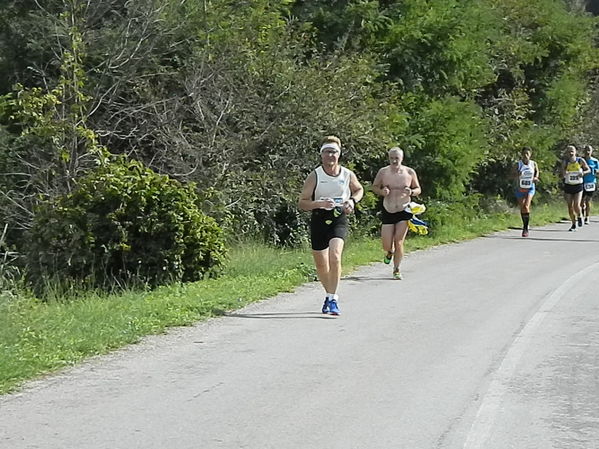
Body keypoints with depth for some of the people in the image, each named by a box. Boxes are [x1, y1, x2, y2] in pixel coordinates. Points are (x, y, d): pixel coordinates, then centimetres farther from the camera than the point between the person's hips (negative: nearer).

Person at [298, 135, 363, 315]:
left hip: (339, 218, -1)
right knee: (321, 263, 9)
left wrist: (352, 200, 0)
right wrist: (320, 203, -22)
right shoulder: (315, 176, -5)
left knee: (335, 256, -24)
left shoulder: (348, 175, 0)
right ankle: (329, 294, 36)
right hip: (319, 219, 1)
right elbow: (301, 203, -5)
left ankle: (333, 299, -18)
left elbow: (359, 190, 22)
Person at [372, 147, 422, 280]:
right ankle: (389, 252, 37)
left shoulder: (410, 172, -1)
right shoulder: (383, 172, -2)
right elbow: (374, 187, 10)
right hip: (387, 212, 1)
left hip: (404, 211, -1)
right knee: (386, 246, -1)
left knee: (399, 242, -8)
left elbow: (418, 189, 9)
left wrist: (411, 192, -13)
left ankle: (396, 270, 9)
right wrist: (381, 191, -12)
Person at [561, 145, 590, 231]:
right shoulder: (565, 162, -6)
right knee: (570, 207, 4)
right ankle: (574, 224, 22)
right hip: (568, 186, 1)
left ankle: (579, 217, 18)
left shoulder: (581, 161, -6)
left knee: (576, 206, -14)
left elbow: (588, 170, 7)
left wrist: (583, 172, -14)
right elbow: (563, 174, -11)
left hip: (578, 186, -1)